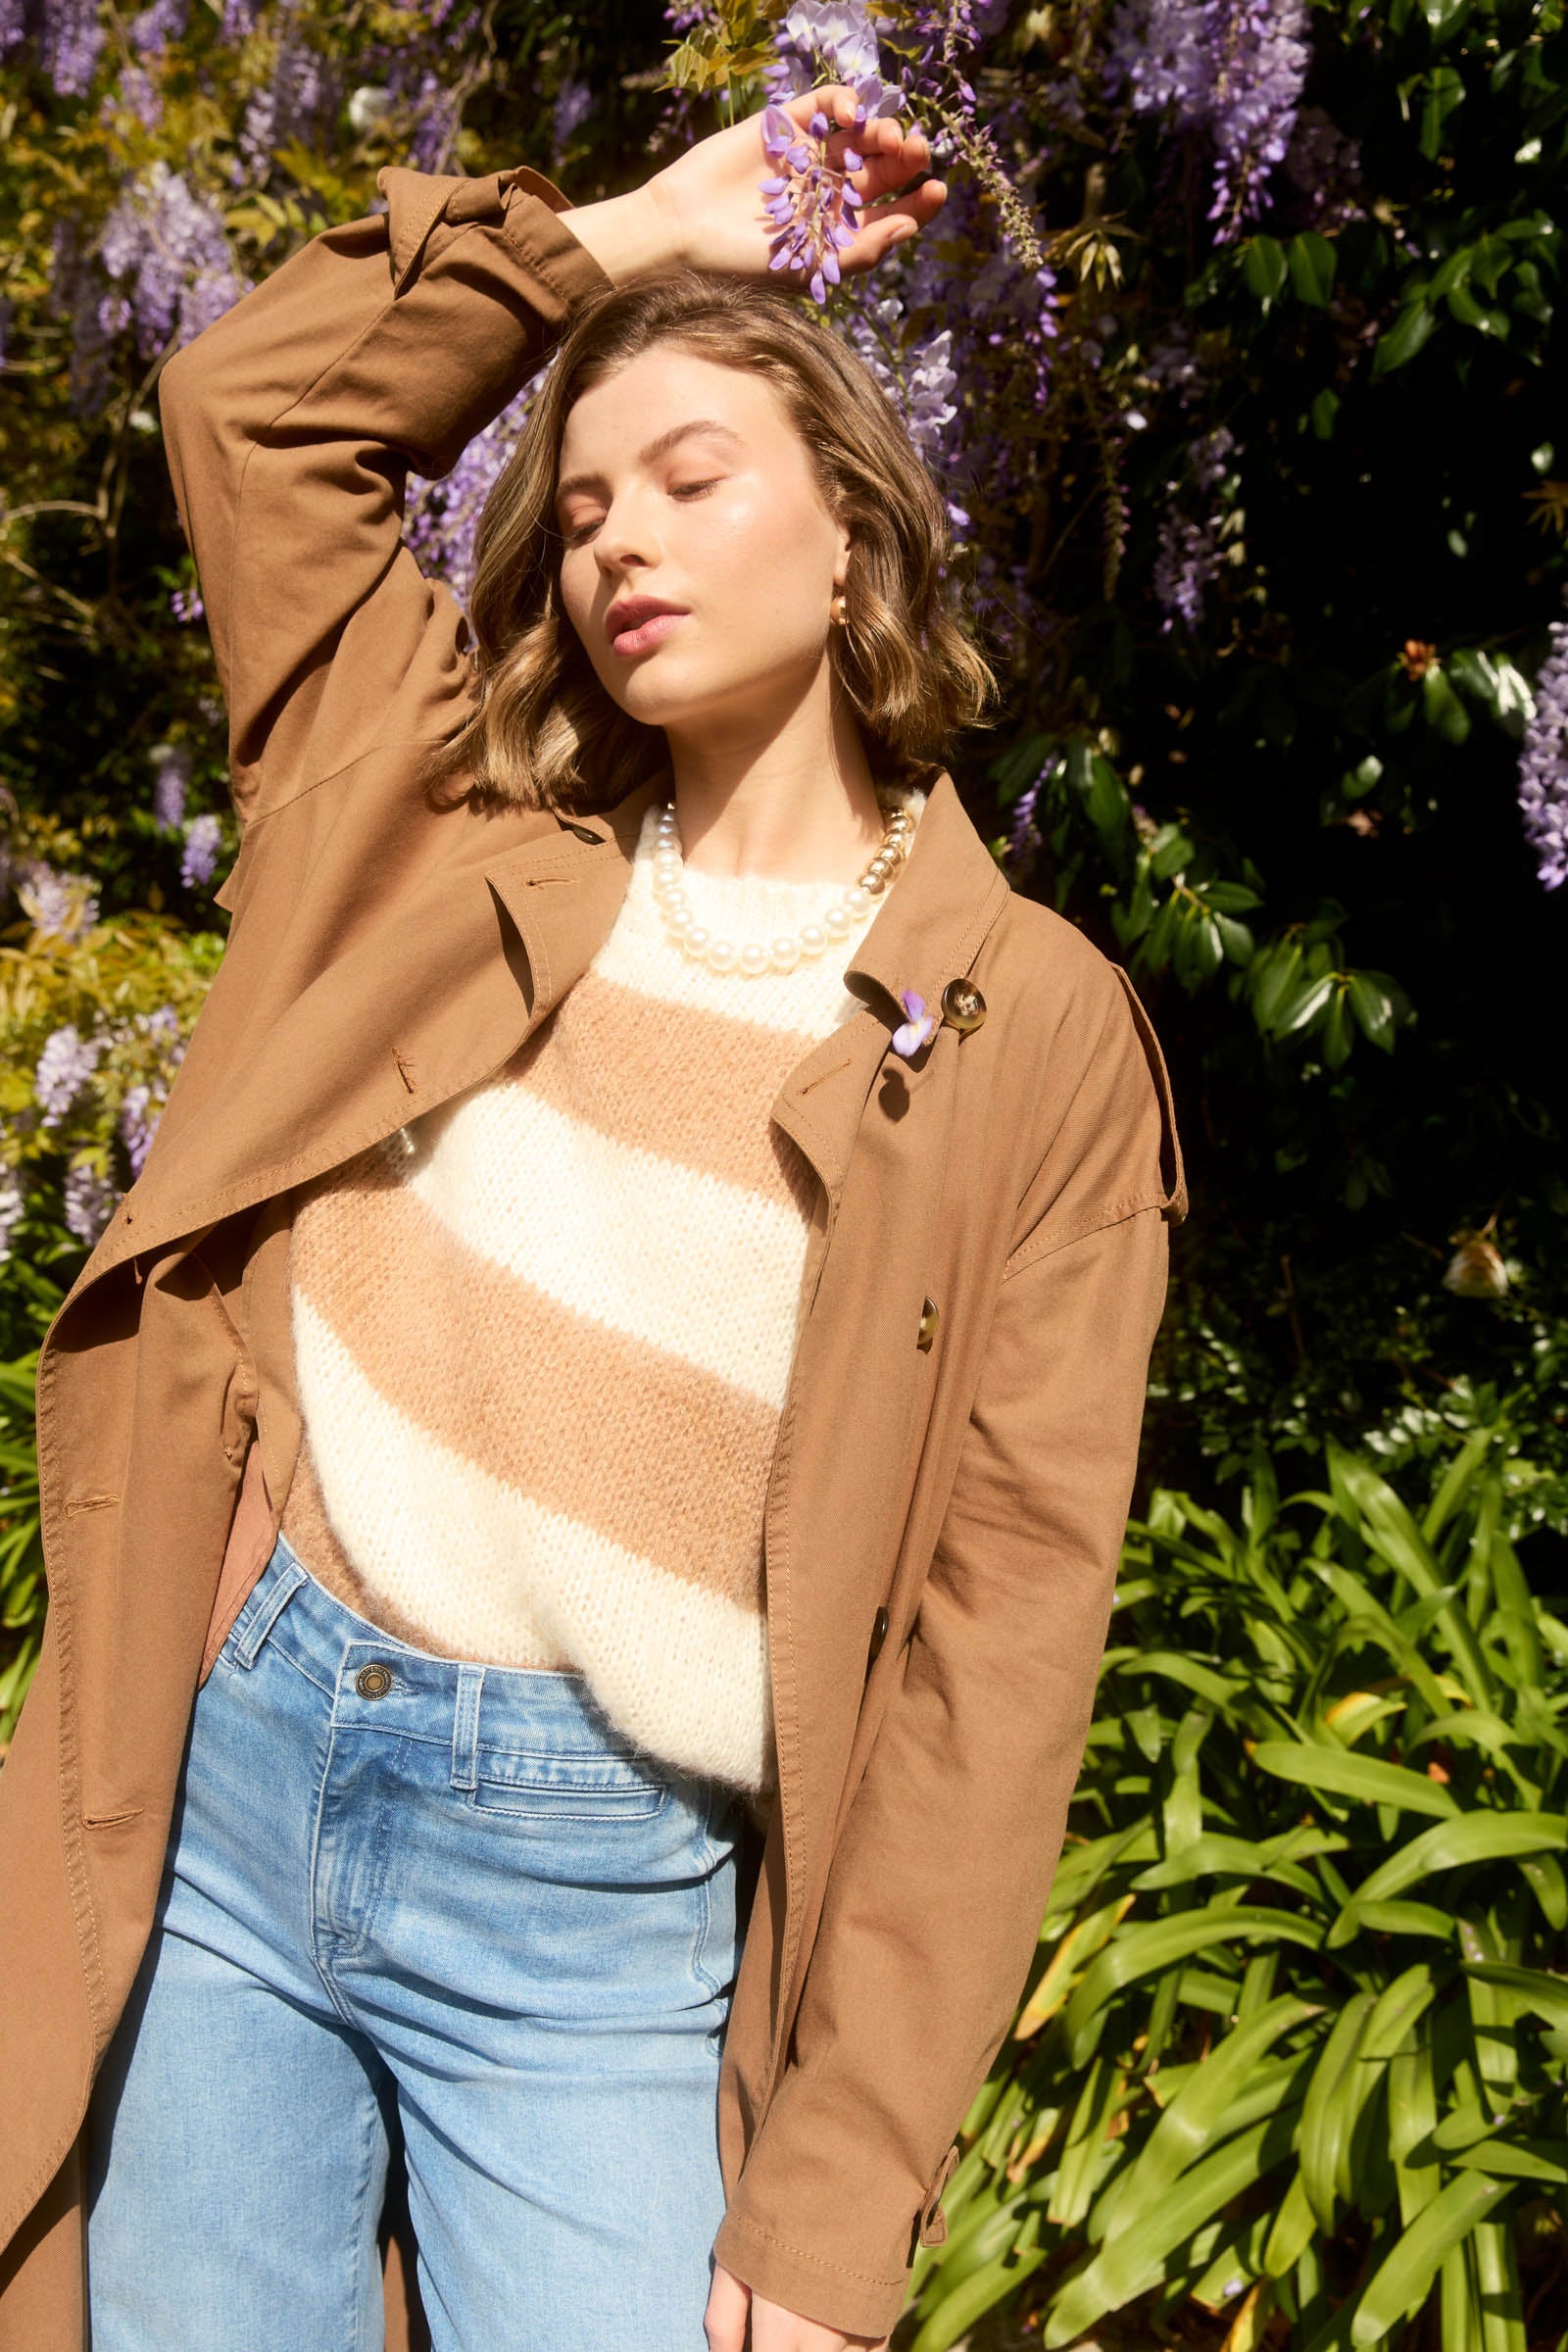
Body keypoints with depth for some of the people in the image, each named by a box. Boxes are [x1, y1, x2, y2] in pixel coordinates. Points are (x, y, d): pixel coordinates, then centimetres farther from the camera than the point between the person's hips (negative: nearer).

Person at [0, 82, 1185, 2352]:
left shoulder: (1029, 1026, -3)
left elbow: (1002, 1616, -7)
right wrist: (639, 232, 12)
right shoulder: (465, 829, 8)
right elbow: (248, 399, 14)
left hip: (608, 1912, -3)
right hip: (225, 1768, 3)